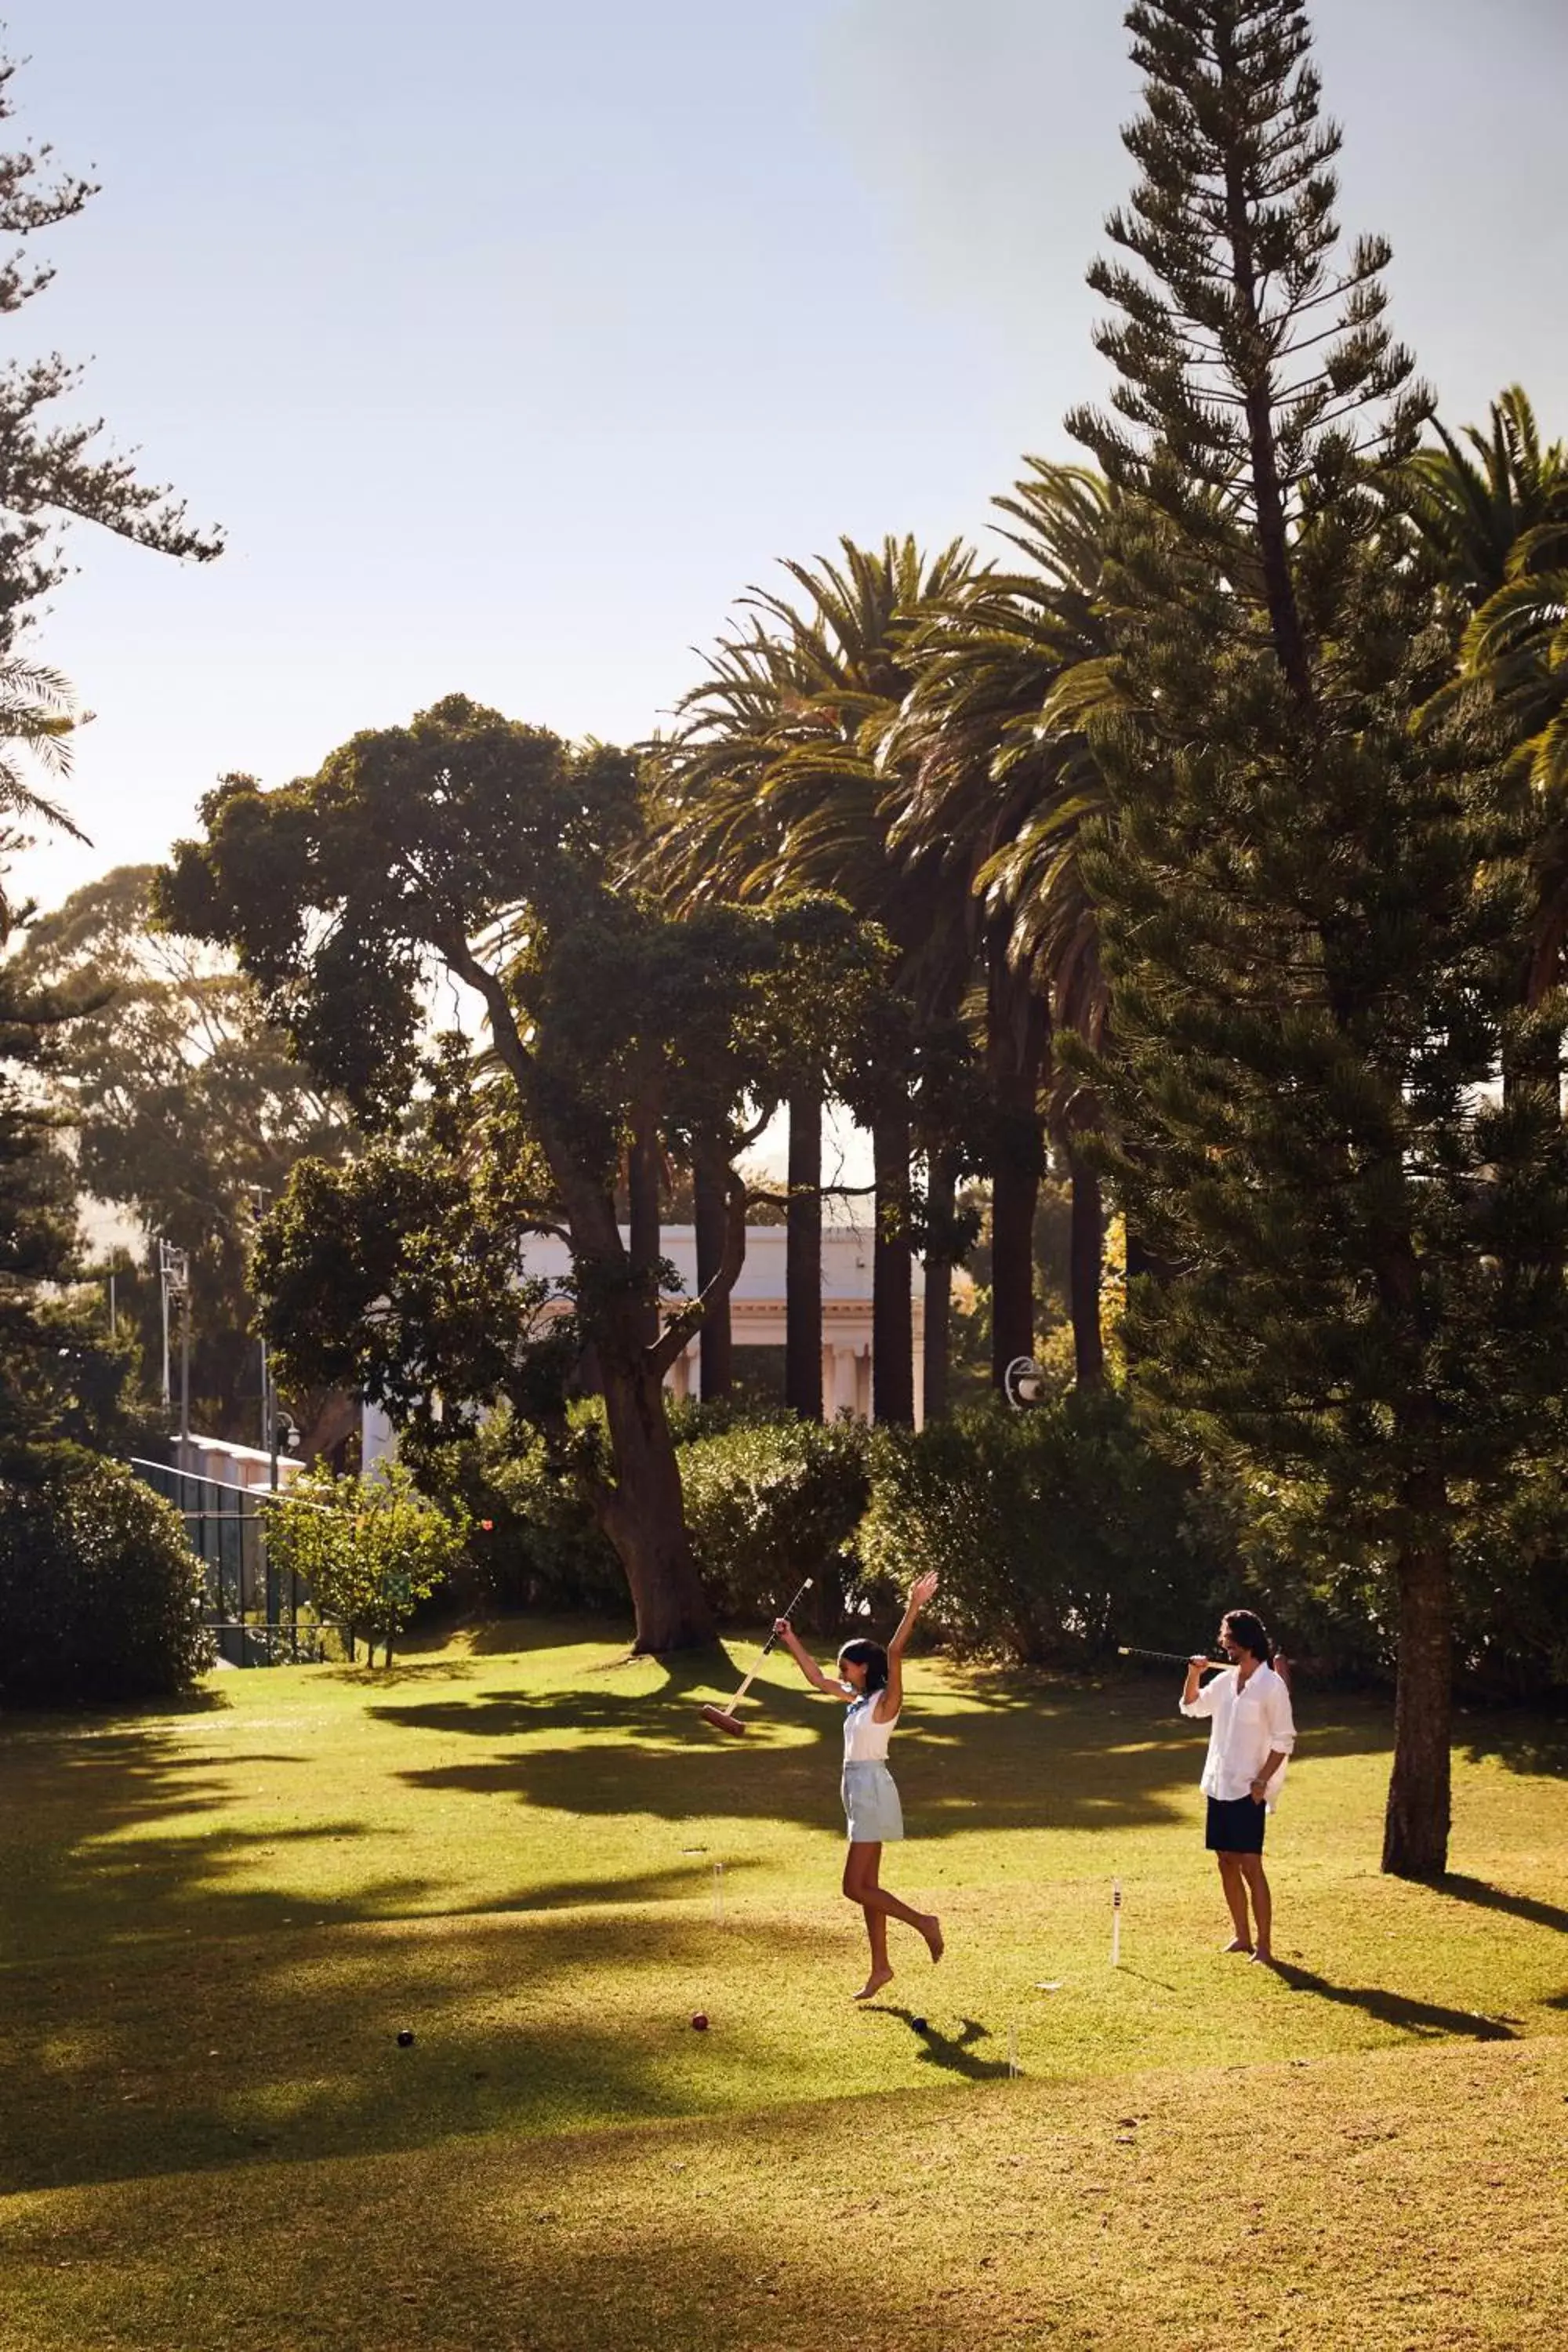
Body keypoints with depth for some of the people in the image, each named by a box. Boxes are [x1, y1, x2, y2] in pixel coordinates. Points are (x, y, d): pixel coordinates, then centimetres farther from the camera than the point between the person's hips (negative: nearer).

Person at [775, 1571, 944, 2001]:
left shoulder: (885, 1700, -12)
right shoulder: (858, 1699, 12)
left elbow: (894, 1654, -27)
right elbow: (816, 1678, 23)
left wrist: (914, 1608, -36)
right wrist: (792, 1641, 22)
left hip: (873, 1791, -9)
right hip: (859, 1792, 9)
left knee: (856, 1887, -9)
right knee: (867, 1886, 11)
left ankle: (923, 1922, 1)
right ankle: (880, 1968, 15)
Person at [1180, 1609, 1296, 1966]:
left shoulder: (1271, 1685, -11)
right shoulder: (1225, 1680, 10)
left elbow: (1284, 1740, -12)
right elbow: (1192, 1706, 24)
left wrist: (1262, 1779, -19)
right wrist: (1194, 1674, 6)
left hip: (1248, 1790, -8)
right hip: (1219, 1785, 8)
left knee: (1250, 1865, -10)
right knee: (1226, 1861, 10)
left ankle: (1264, 1945, -6)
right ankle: (1242, 1936, 20)